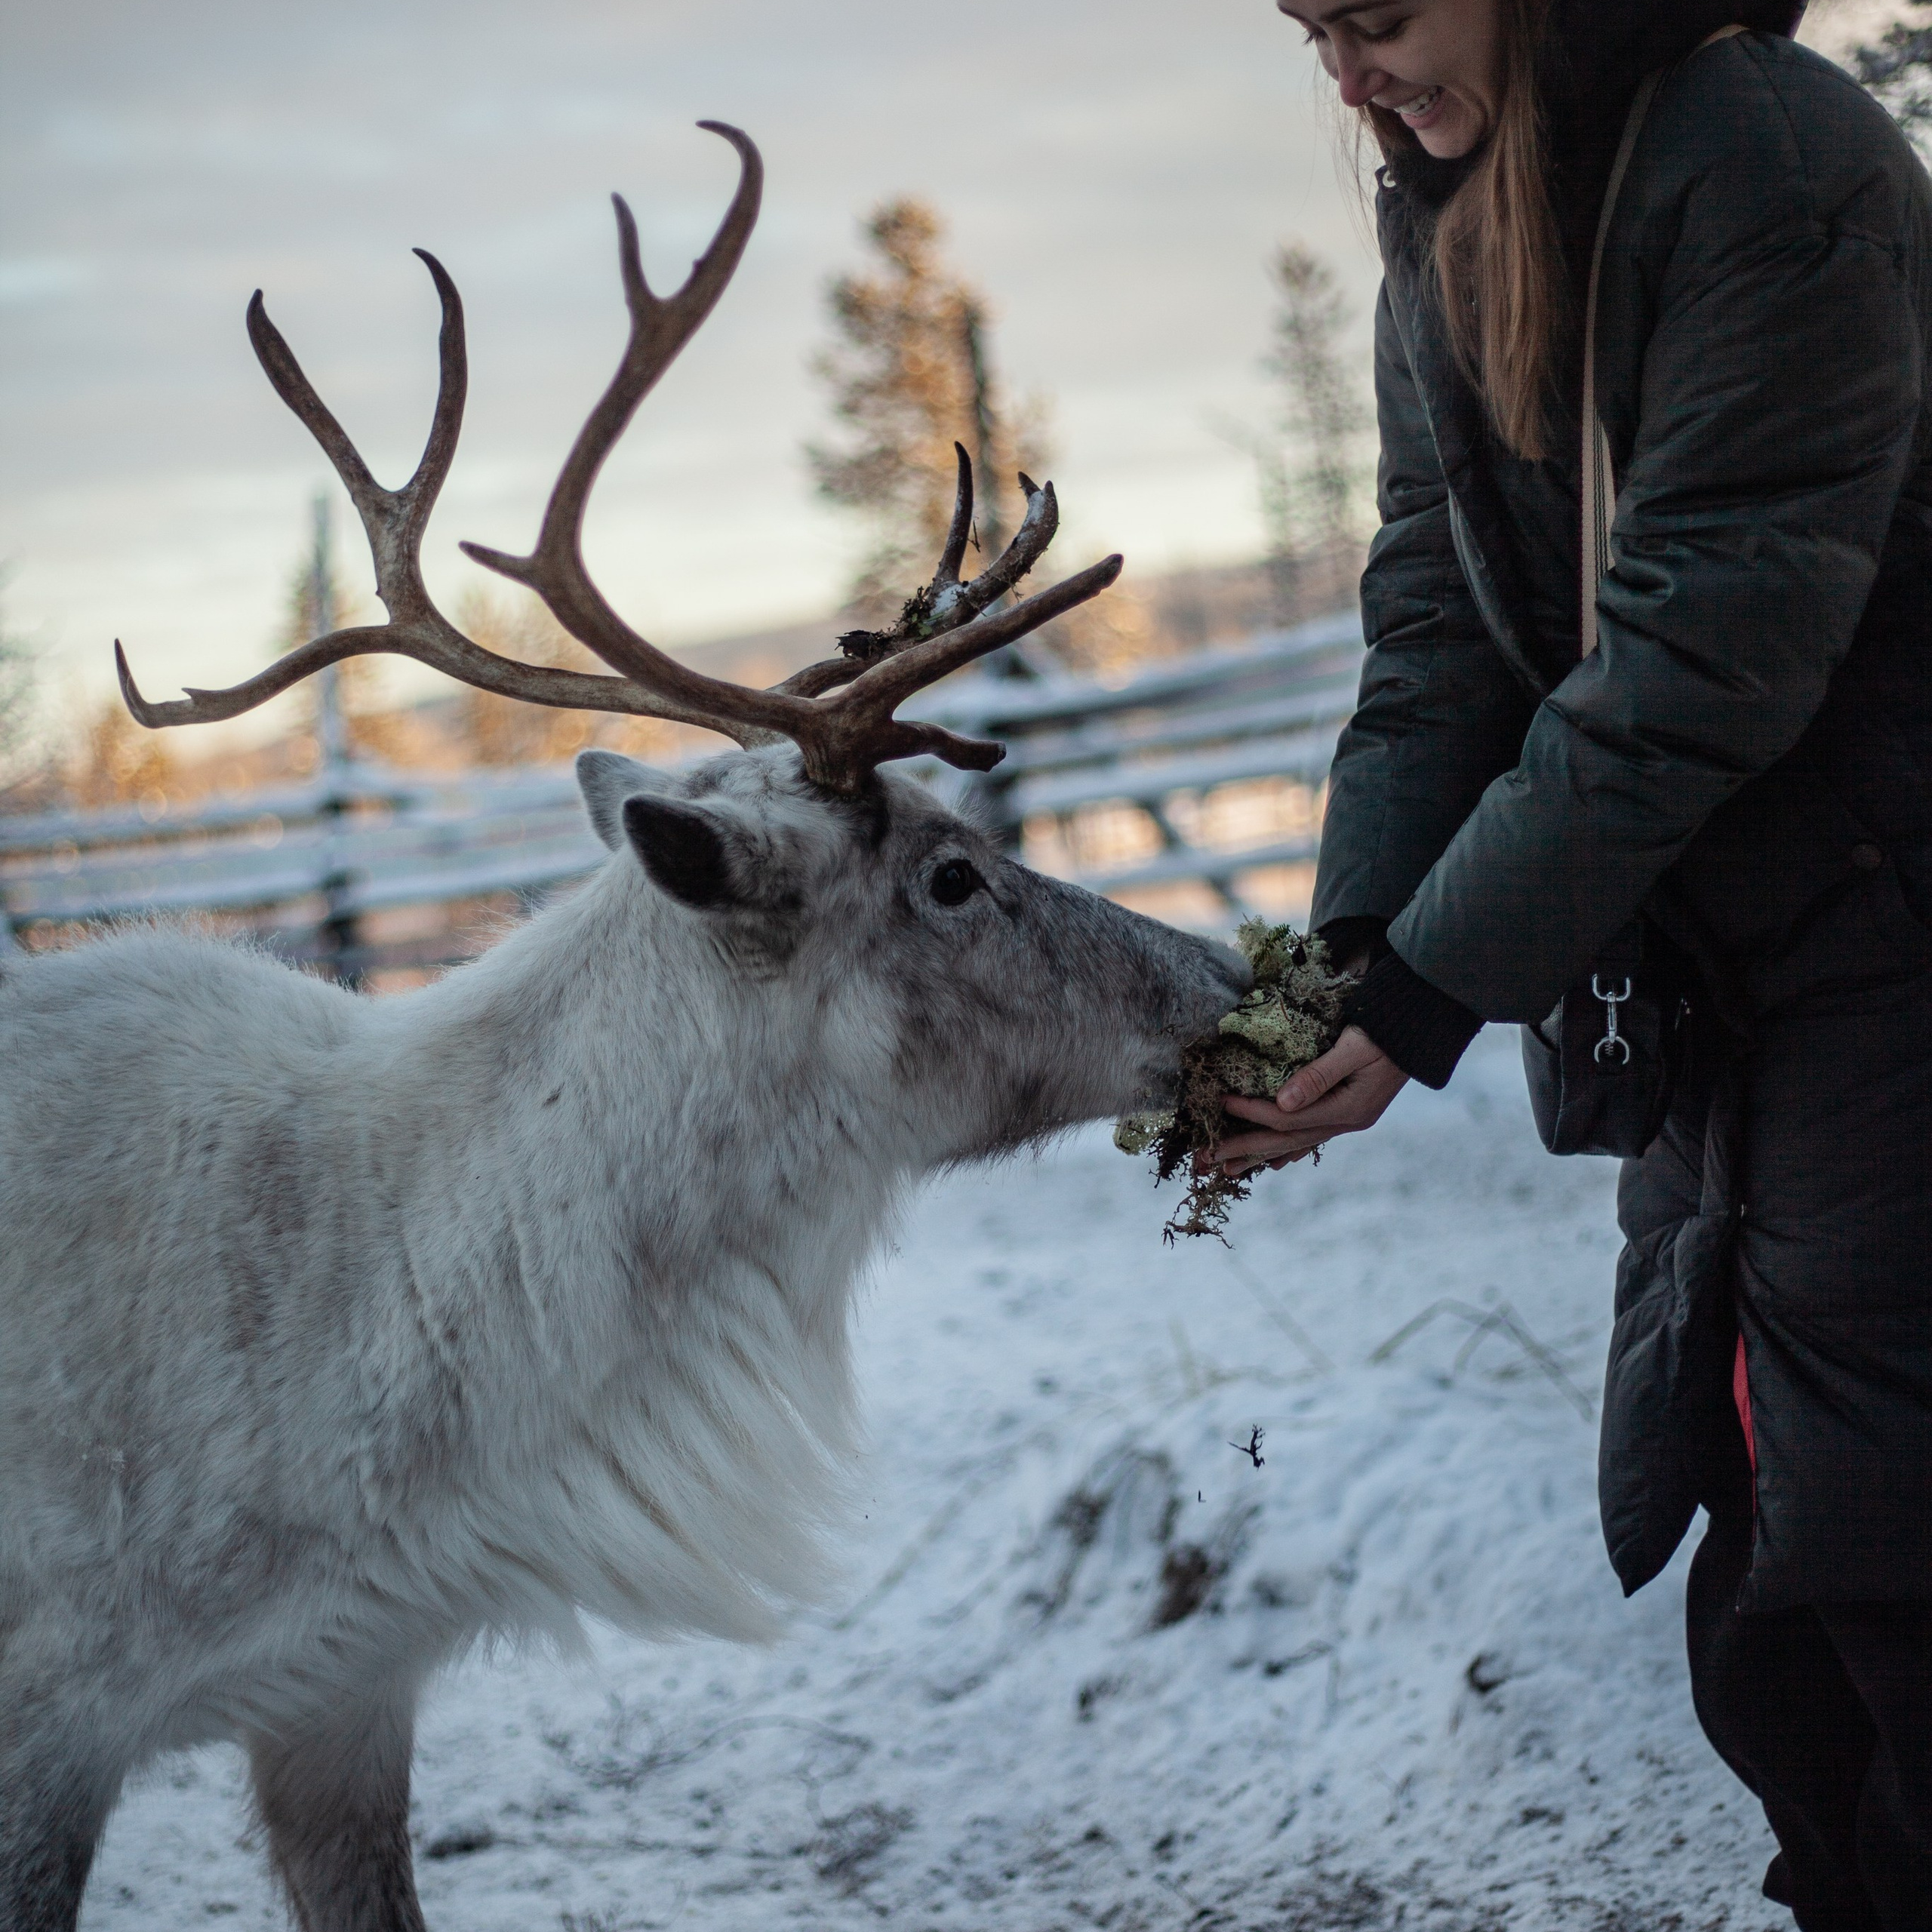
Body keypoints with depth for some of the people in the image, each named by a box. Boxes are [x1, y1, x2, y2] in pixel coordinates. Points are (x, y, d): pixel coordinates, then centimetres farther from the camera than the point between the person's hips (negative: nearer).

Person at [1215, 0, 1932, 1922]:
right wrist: (1349, 947, -11)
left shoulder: (1769, 159, -19)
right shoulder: (1437, 221, 6)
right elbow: (1439, 620, 2)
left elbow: (1697, 650, -23)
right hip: (1714, 965, 8)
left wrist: (1431, 993, -21)